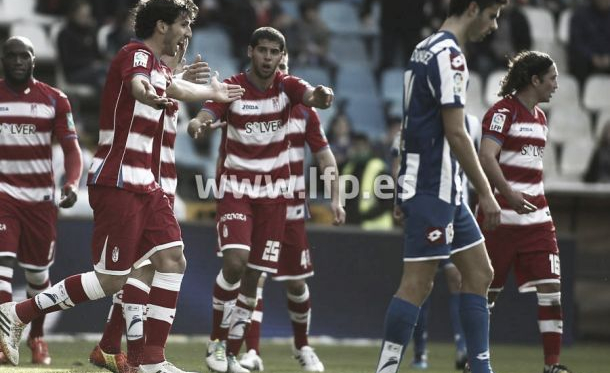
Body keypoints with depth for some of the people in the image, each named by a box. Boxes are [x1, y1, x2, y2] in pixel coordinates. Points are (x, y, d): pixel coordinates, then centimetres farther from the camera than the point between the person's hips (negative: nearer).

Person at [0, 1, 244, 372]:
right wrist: (152, 97, -63)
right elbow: (136, 84, -38)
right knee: (111, 279, -9)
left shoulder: (160, 67, 16)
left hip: (144, 184, 10)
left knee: (173, 260, -1)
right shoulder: (136, 54, -13)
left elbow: (173, 87, 41)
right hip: (117, 184, -10)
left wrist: (213, 92, 60)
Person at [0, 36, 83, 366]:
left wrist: (72, 184, -16)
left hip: (40, 197, 2)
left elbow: (71, 148, 1)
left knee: (37, 272, 12)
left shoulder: (54, 100, 1)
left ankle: (36, 336, 34)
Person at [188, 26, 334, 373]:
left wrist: (323, 95, -49)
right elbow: (205, 117, -21)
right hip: (236, 189, -2)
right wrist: (197, 124, -47)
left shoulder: (287, 86, -4)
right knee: (235, 262, -21)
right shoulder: (232, 88, -7)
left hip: (273, 193, 2)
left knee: (253, 277, 4)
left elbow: (312, 97, -24)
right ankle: (217, 342, -4)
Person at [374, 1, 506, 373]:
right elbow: (456, 133, -18)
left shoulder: (426, 50, 16)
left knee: (480, 273, 11)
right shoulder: (449, 56, -14)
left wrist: (406, 191, 23)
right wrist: (486, 193, -14)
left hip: (444, 189, 10)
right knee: (417, 283, -9)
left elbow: (412, 126, 20)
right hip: (434, 189, -10)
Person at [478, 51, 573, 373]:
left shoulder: (539, 117, 17)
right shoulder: (503, 111, -9)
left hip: (535, 218, 7)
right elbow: (485, 157, -21)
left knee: (551, 287, -5)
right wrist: (509, 193, -34)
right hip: (501, 217, -7)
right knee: (487, 290, 2)